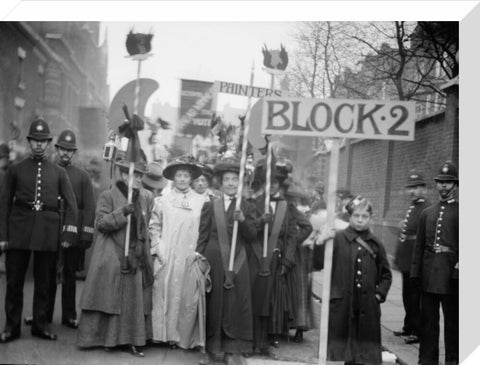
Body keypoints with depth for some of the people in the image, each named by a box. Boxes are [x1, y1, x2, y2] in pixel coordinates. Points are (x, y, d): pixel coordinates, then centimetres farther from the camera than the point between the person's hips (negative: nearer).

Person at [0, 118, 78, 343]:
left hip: (48, 232, 0)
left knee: (43, 281, 7)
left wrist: (69, 231, -6)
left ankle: (40, 325, 19)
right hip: (19, 229, 0)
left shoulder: (58, 172, 8)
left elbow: (71, 204, 5)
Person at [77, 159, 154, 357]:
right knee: (110, 298, 0)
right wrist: (122, 212, -23)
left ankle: (128, 339, 12)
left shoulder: (146, 198, 9)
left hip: (135, 257, 4)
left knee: (134, 299, 4)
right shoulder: (108, 196, -4)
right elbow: (100, 223, -12)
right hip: (112, 258, -4)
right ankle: (106, 338, 12)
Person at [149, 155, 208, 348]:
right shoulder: (162, 200, 6)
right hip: (166, 258, 0)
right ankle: (165, 334, 10)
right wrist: (158, 247, -2)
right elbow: (154, 226, 8)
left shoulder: (201, 201, 4)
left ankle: (187, 337, 8)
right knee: (165, 294, 0)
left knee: (188, 295, 0)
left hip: (190, 257, 0)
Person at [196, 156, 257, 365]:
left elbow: (252, 236, -2)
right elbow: (202, 237, 5)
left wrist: (242, 220, -19)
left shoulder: (247, 208, 6)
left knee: (234, 306, 3)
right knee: (212, 305, 5)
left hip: (236, 263, 0)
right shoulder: (210, 206, 6)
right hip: (213, 261, 0)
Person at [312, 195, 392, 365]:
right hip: (341, 303, -2)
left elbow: (386, 274, 17)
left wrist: (380, 293, 5)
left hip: (367, 307, 3)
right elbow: (318, 265, -4)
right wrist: (320, 242, -17)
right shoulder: (337, 239, -2)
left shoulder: (375, 244, 7)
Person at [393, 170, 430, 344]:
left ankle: (417, 332, 10)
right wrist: (398, 256, 18)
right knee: (407, 296, 19)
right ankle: (409, 327, 31)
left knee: (415, 298, -1)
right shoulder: (412, 207, 14)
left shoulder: (427, 209, -16)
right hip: (406, 261, 9)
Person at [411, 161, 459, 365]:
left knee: (452, 320, 5)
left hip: (451, 275, -4)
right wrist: (416, 271, 7)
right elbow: (419, 245, 13)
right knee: (428, 320, 9)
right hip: (429, 276, 4)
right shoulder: (427, 213, 13)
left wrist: (459, 267, -15)